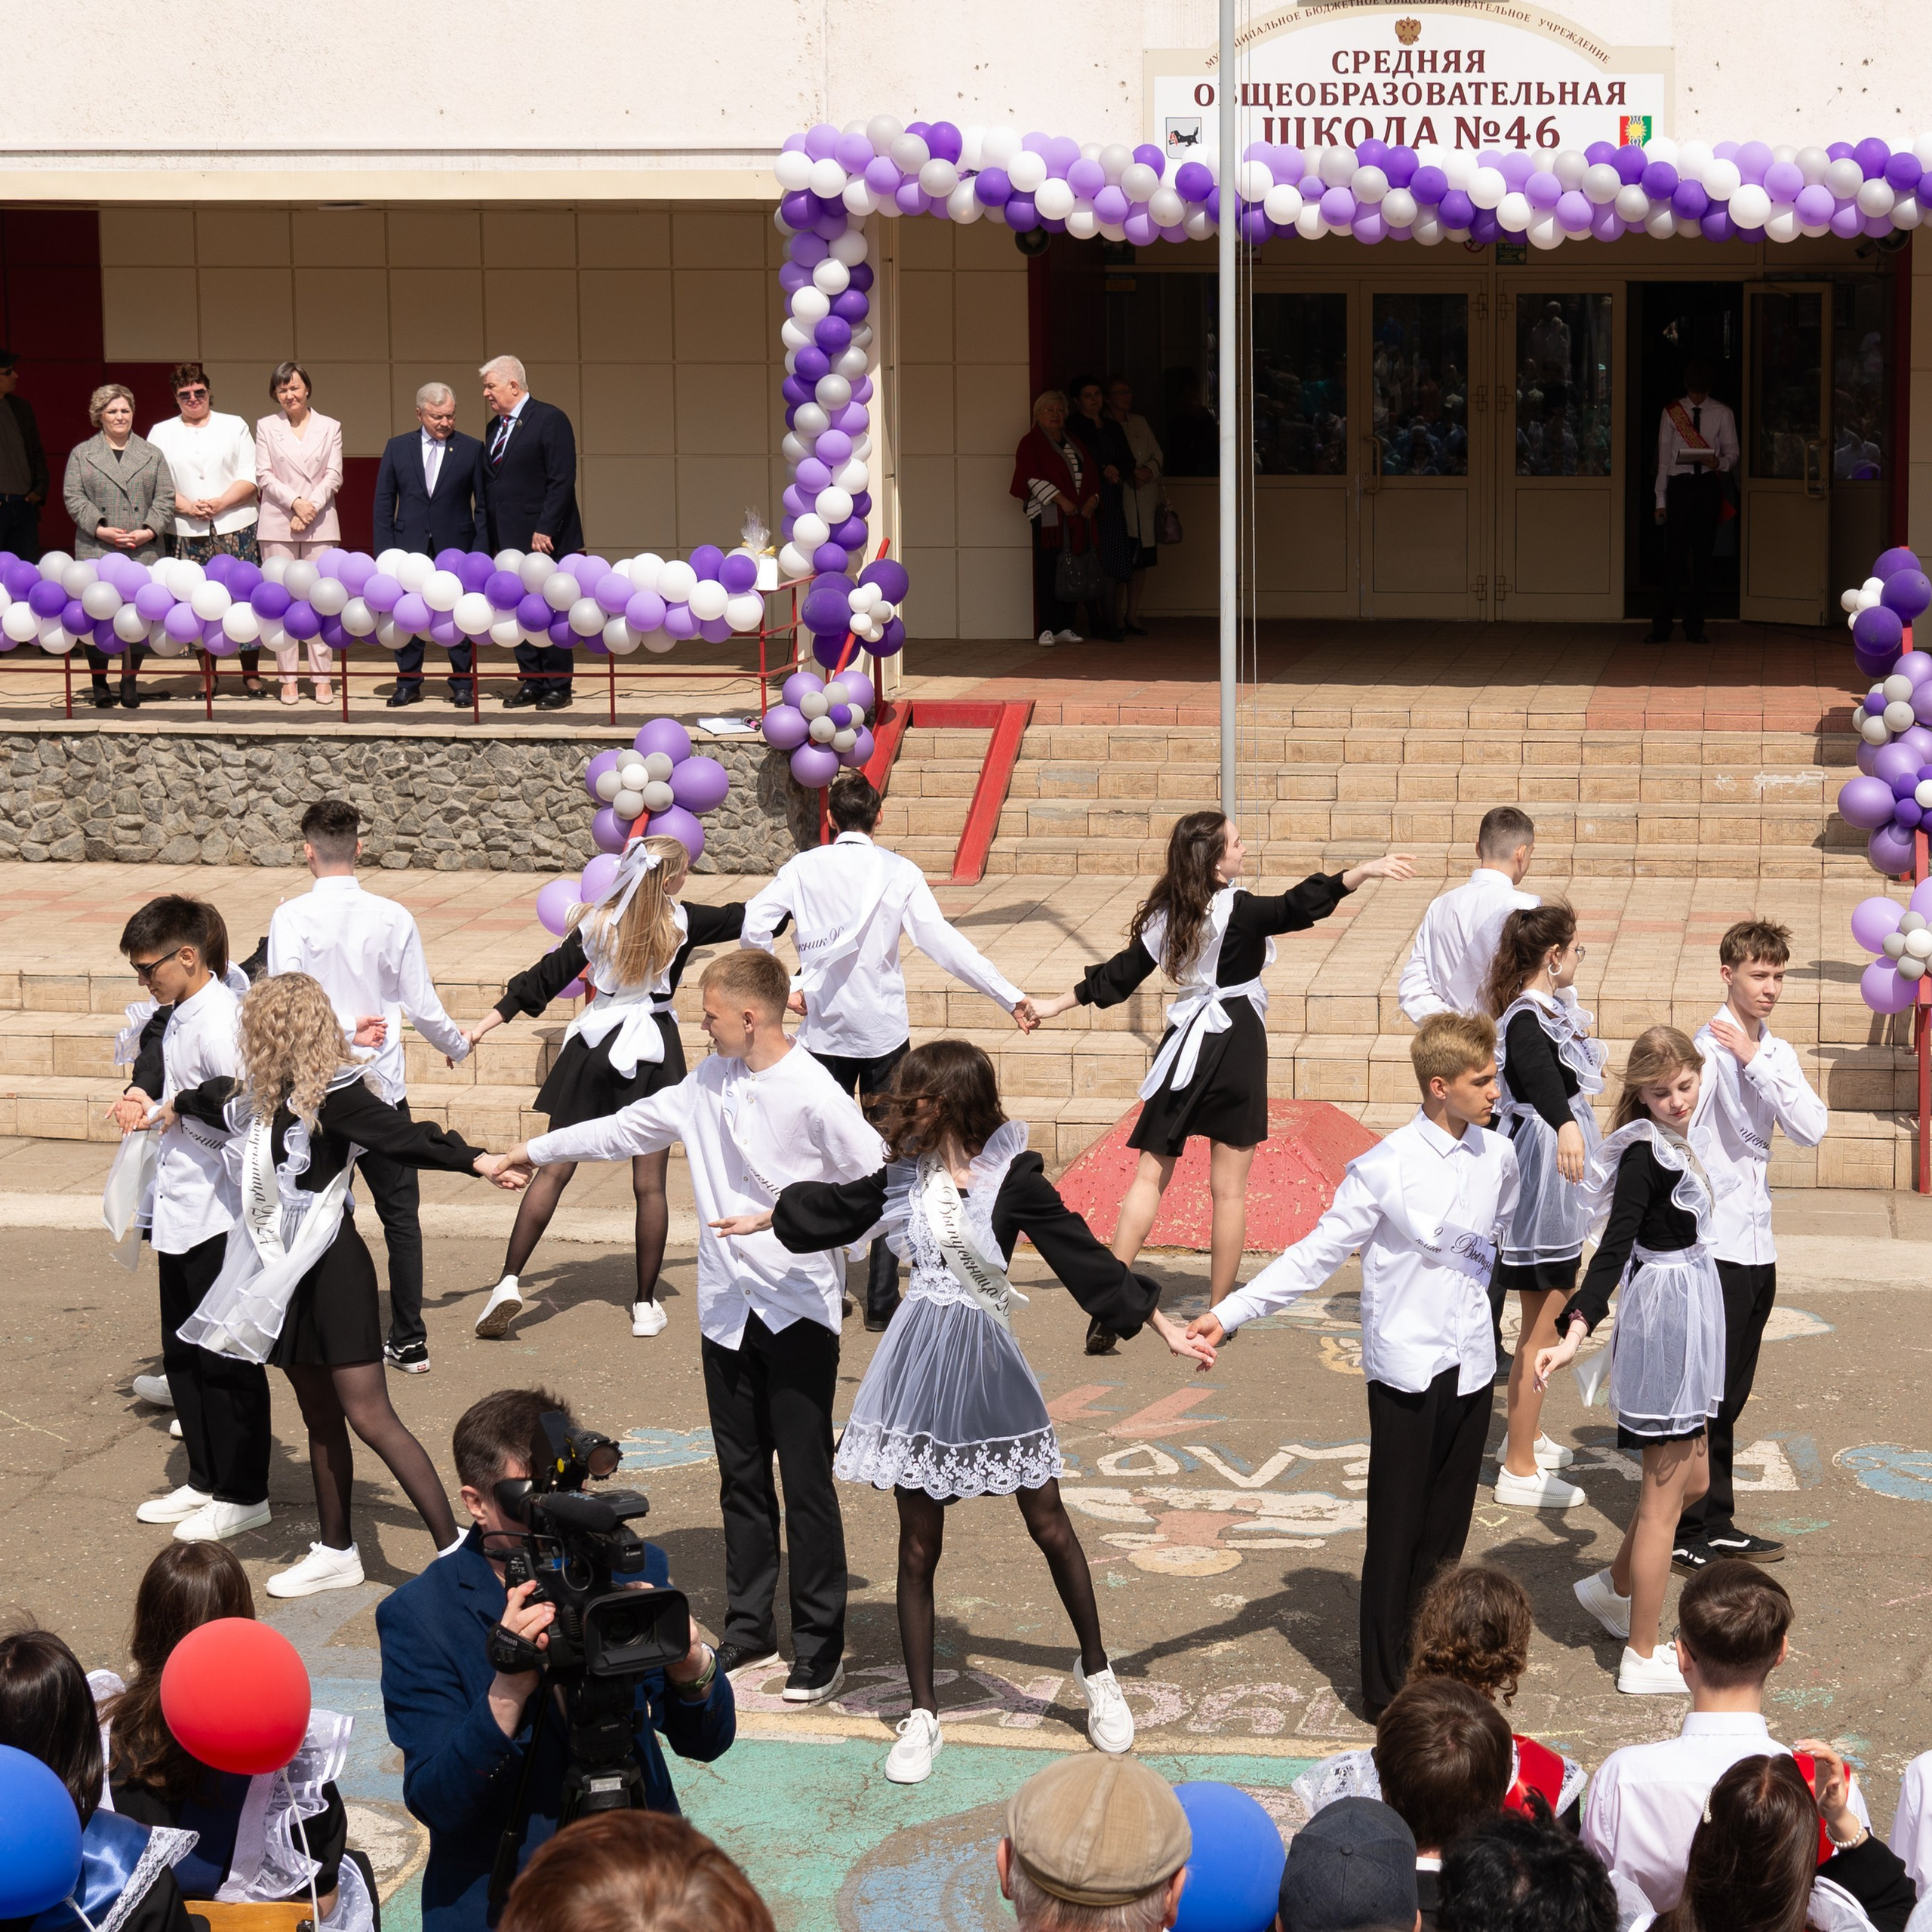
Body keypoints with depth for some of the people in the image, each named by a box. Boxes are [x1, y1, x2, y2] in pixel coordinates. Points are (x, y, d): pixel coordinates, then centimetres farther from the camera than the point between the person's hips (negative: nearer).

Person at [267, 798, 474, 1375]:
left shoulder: (292, 917, -10)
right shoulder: (393, 918, -3)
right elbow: (423, 1007, 3)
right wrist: (459, 1044, 22)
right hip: (383, 1088, 2)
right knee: (400, 1212, 12)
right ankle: (409, 1341, 14)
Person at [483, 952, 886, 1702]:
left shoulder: (813, 1096, -15)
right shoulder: (712, 1082, 7)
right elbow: (633, 1126, 19)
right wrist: (539, 1150, 24)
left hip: (799, 1312, -7)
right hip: (728, 1308, 7)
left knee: (805, 1479, -1)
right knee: (741, 1476, 13)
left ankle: (820, 1643, 7)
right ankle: (749, 1626, 24)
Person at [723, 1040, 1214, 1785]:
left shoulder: (1014, 1178, -11)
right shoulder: (907, 1174, 0)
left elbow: (1084, 1256, -7)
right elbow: (836, 1208, 18)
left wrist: (1166, 1329, -6)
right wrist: (764, 1220, 32)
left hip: (989, 1364, -3)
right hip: (919, 1364, 3)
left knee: (1049, 1526, 5)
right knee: (918, 1547, 6)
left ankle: (1096, 1672, 26)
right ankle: (923, 1715, 15)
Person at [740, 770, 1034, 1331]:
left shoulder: (804, 868, 0)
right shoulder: (899, 872, -4)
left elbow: (753, 928, -10)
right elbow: (943, 942, -11)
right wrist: (1012, 997, -11)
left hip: (824, 1032, 1)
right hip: (884, 1032, -1)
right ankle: (882, 1300, 2)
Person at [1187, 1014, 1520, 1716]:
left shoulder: (1497, 1157, 3)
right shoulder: (1384, 1168, -13)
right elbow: (1317, 1254, -12)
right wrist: (1228, 1314, -18)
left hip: (1472, 1363, 5)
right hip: (1407, 1368, -5)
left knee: (1449, 1527, 11)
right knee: (1397, 1529, 0)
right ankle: (1386, 1689, 10)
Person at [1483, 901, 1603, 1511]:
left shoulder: (1550, 1010, 7)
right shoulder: (1527, 1021, -24)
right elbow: (1539, 1073, -48)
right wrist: (1566, 1123, -67)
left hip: (1556, 1182, 11)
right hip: (1542, 1178, -11)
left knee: (1551, 1313, 23)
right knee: (1542, 1328, -4)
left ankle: (1527, 1437, 39)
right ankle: (1519, 1471, 2)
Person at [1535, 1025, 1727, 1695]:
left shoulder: (1667, 1143, 6)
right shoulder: (1645, 1154, -22)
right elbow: (1613, 1250, -31)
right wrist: (1575, 1333, -40)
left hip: (1685, 1320, 10)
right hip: (1664, 1319, -10)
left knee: (1691, 1482, 22)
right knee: (1663, 1500, 0)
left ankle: (1613, 1588, 40)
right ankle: (1642, 1660, 9)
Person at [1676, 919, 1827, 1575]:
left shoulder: (1775, 1054, 9)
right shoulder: (1709, 1051, -14)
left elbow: (1811, 1128, -6)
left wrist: (1757, 1061, -14)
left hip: (1757, 1245, 7)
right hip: (1713, 1248, -7)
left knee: (1729, 1396, 16)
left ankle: (1718, 1525, 25)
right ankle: (1687, 1535, 8)